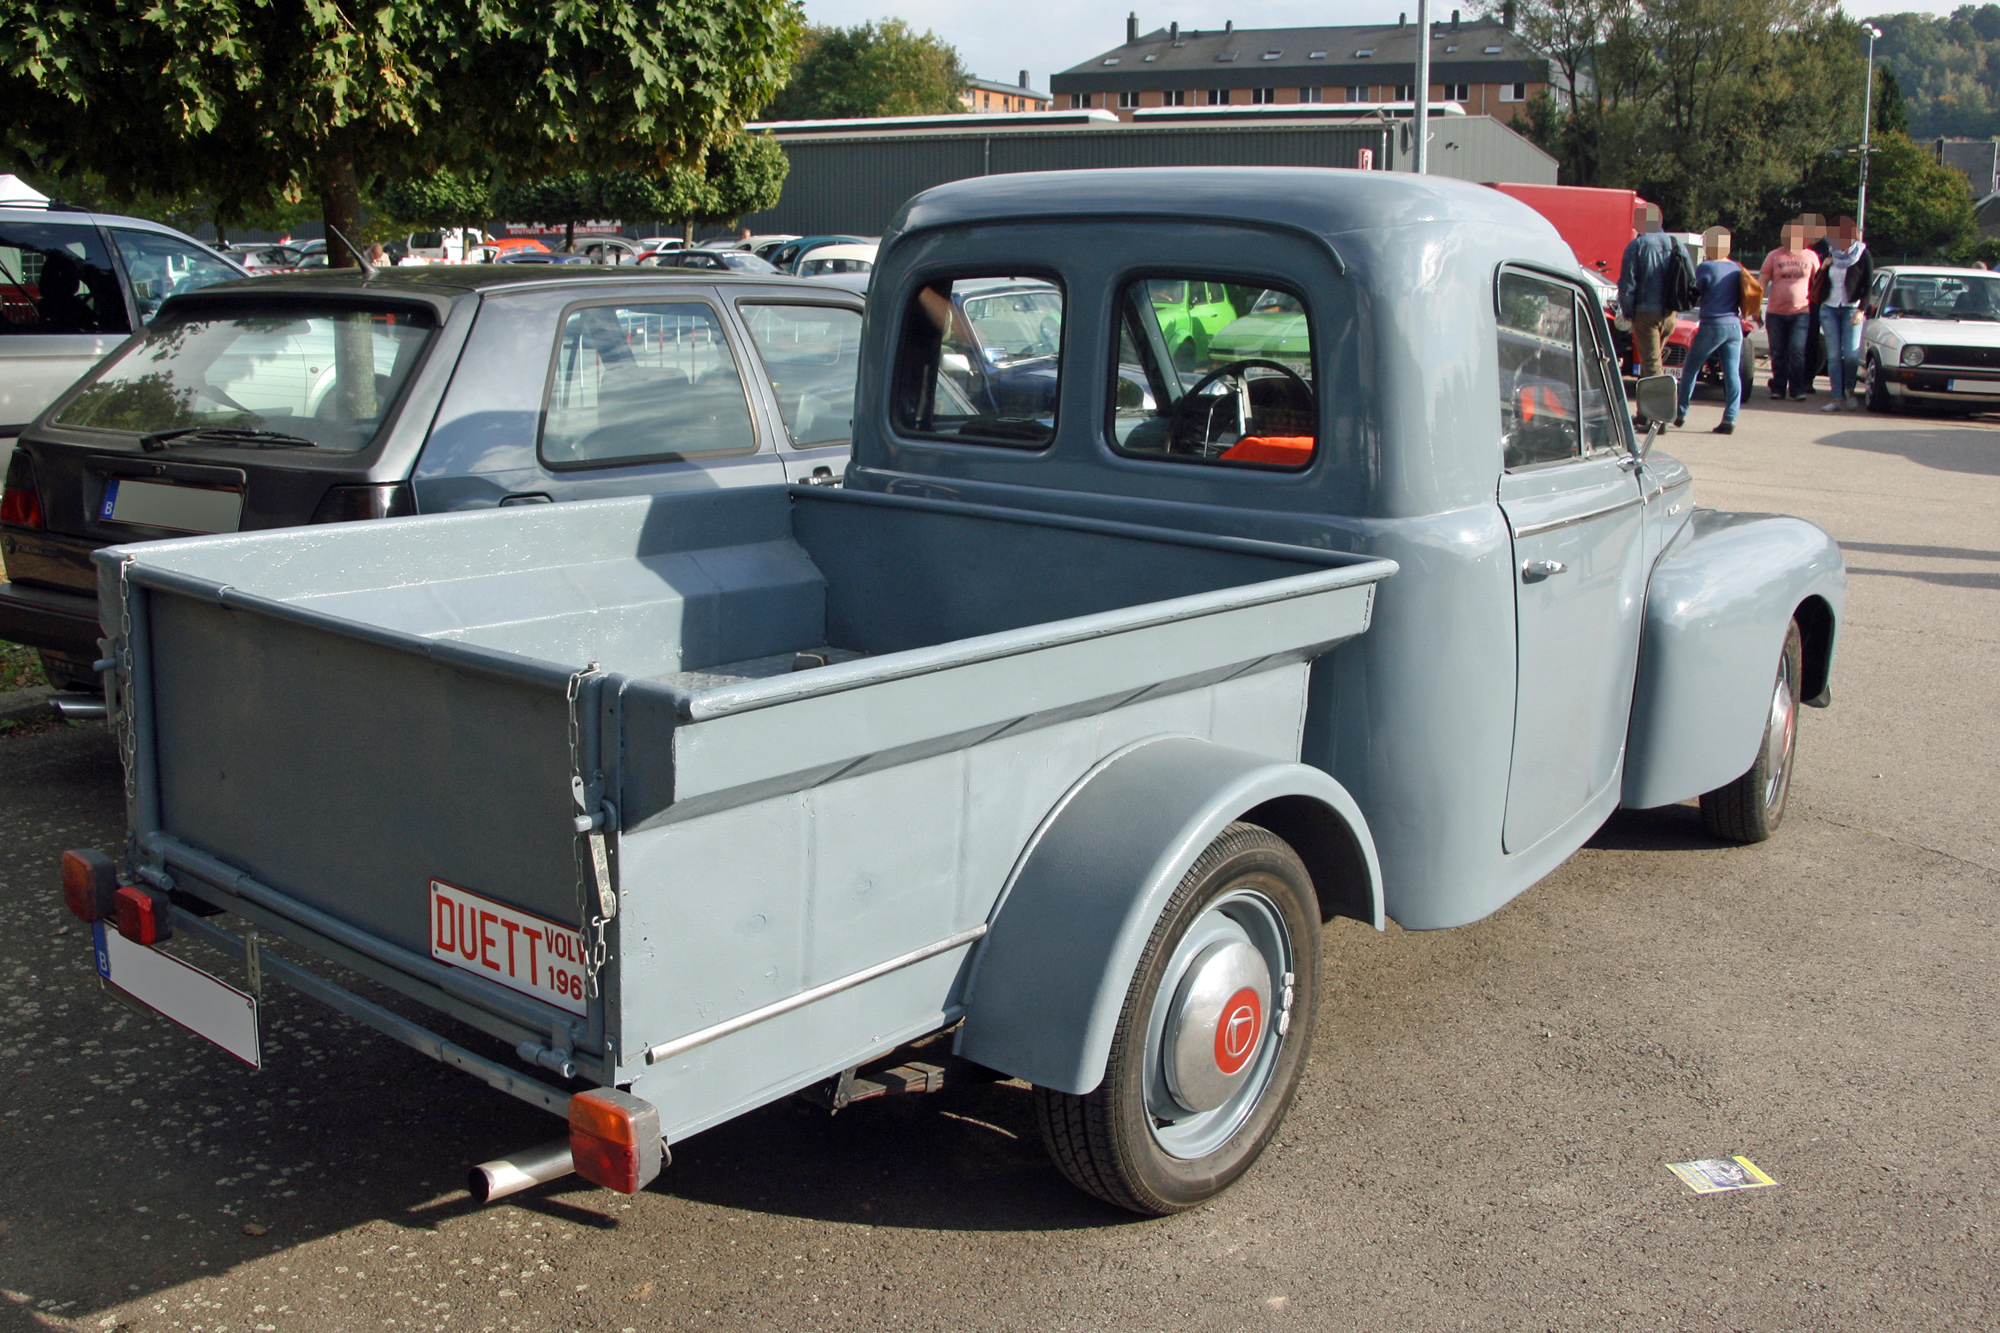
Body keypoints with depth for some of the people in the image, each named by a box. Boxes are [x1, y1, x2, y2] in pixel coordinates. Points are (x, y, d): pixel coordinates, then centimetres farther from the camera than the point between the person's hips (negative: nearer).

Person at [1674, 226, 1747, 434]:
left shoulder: (1705, 268, -9)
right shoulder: (1736, 268, 7)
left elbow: (1695, 292, 2)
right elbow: (1741, 296, 13)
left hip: (1712, 325, -4)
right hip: (1735, 325, 5)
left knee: (1690, 368, 10)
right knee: (1732, 373, 2)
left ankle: (1680, 414, 14)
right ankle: (1729, 420, -3)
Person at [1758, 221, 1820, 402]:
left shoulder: (1810, 257, 7)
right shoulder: (1774, 256, 4)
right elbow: (1762, 282, 4)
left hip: (1800, 312, -1)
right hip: (1776, 313, 1)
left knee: (1797, 351, -10)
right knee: (1778, 353, 5)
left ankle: (1797, 390, -6)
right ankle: (1778, 389, 13)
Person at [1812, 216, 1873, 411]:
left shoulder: (1862, 255, -1)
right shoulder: (1830, 254, 11)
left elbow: (1868, 285, -3)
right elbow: (1818, 284, 15)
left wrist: (1861, 310, -13)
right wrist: (1824, 267, -3)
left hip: (1851, 309, -4)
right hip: (1829, 309, 4)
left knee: (1851, 353, -9)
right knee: (1833, 356, 0)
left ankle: (1853, 390, 13)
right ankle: (1838, 398, -1)